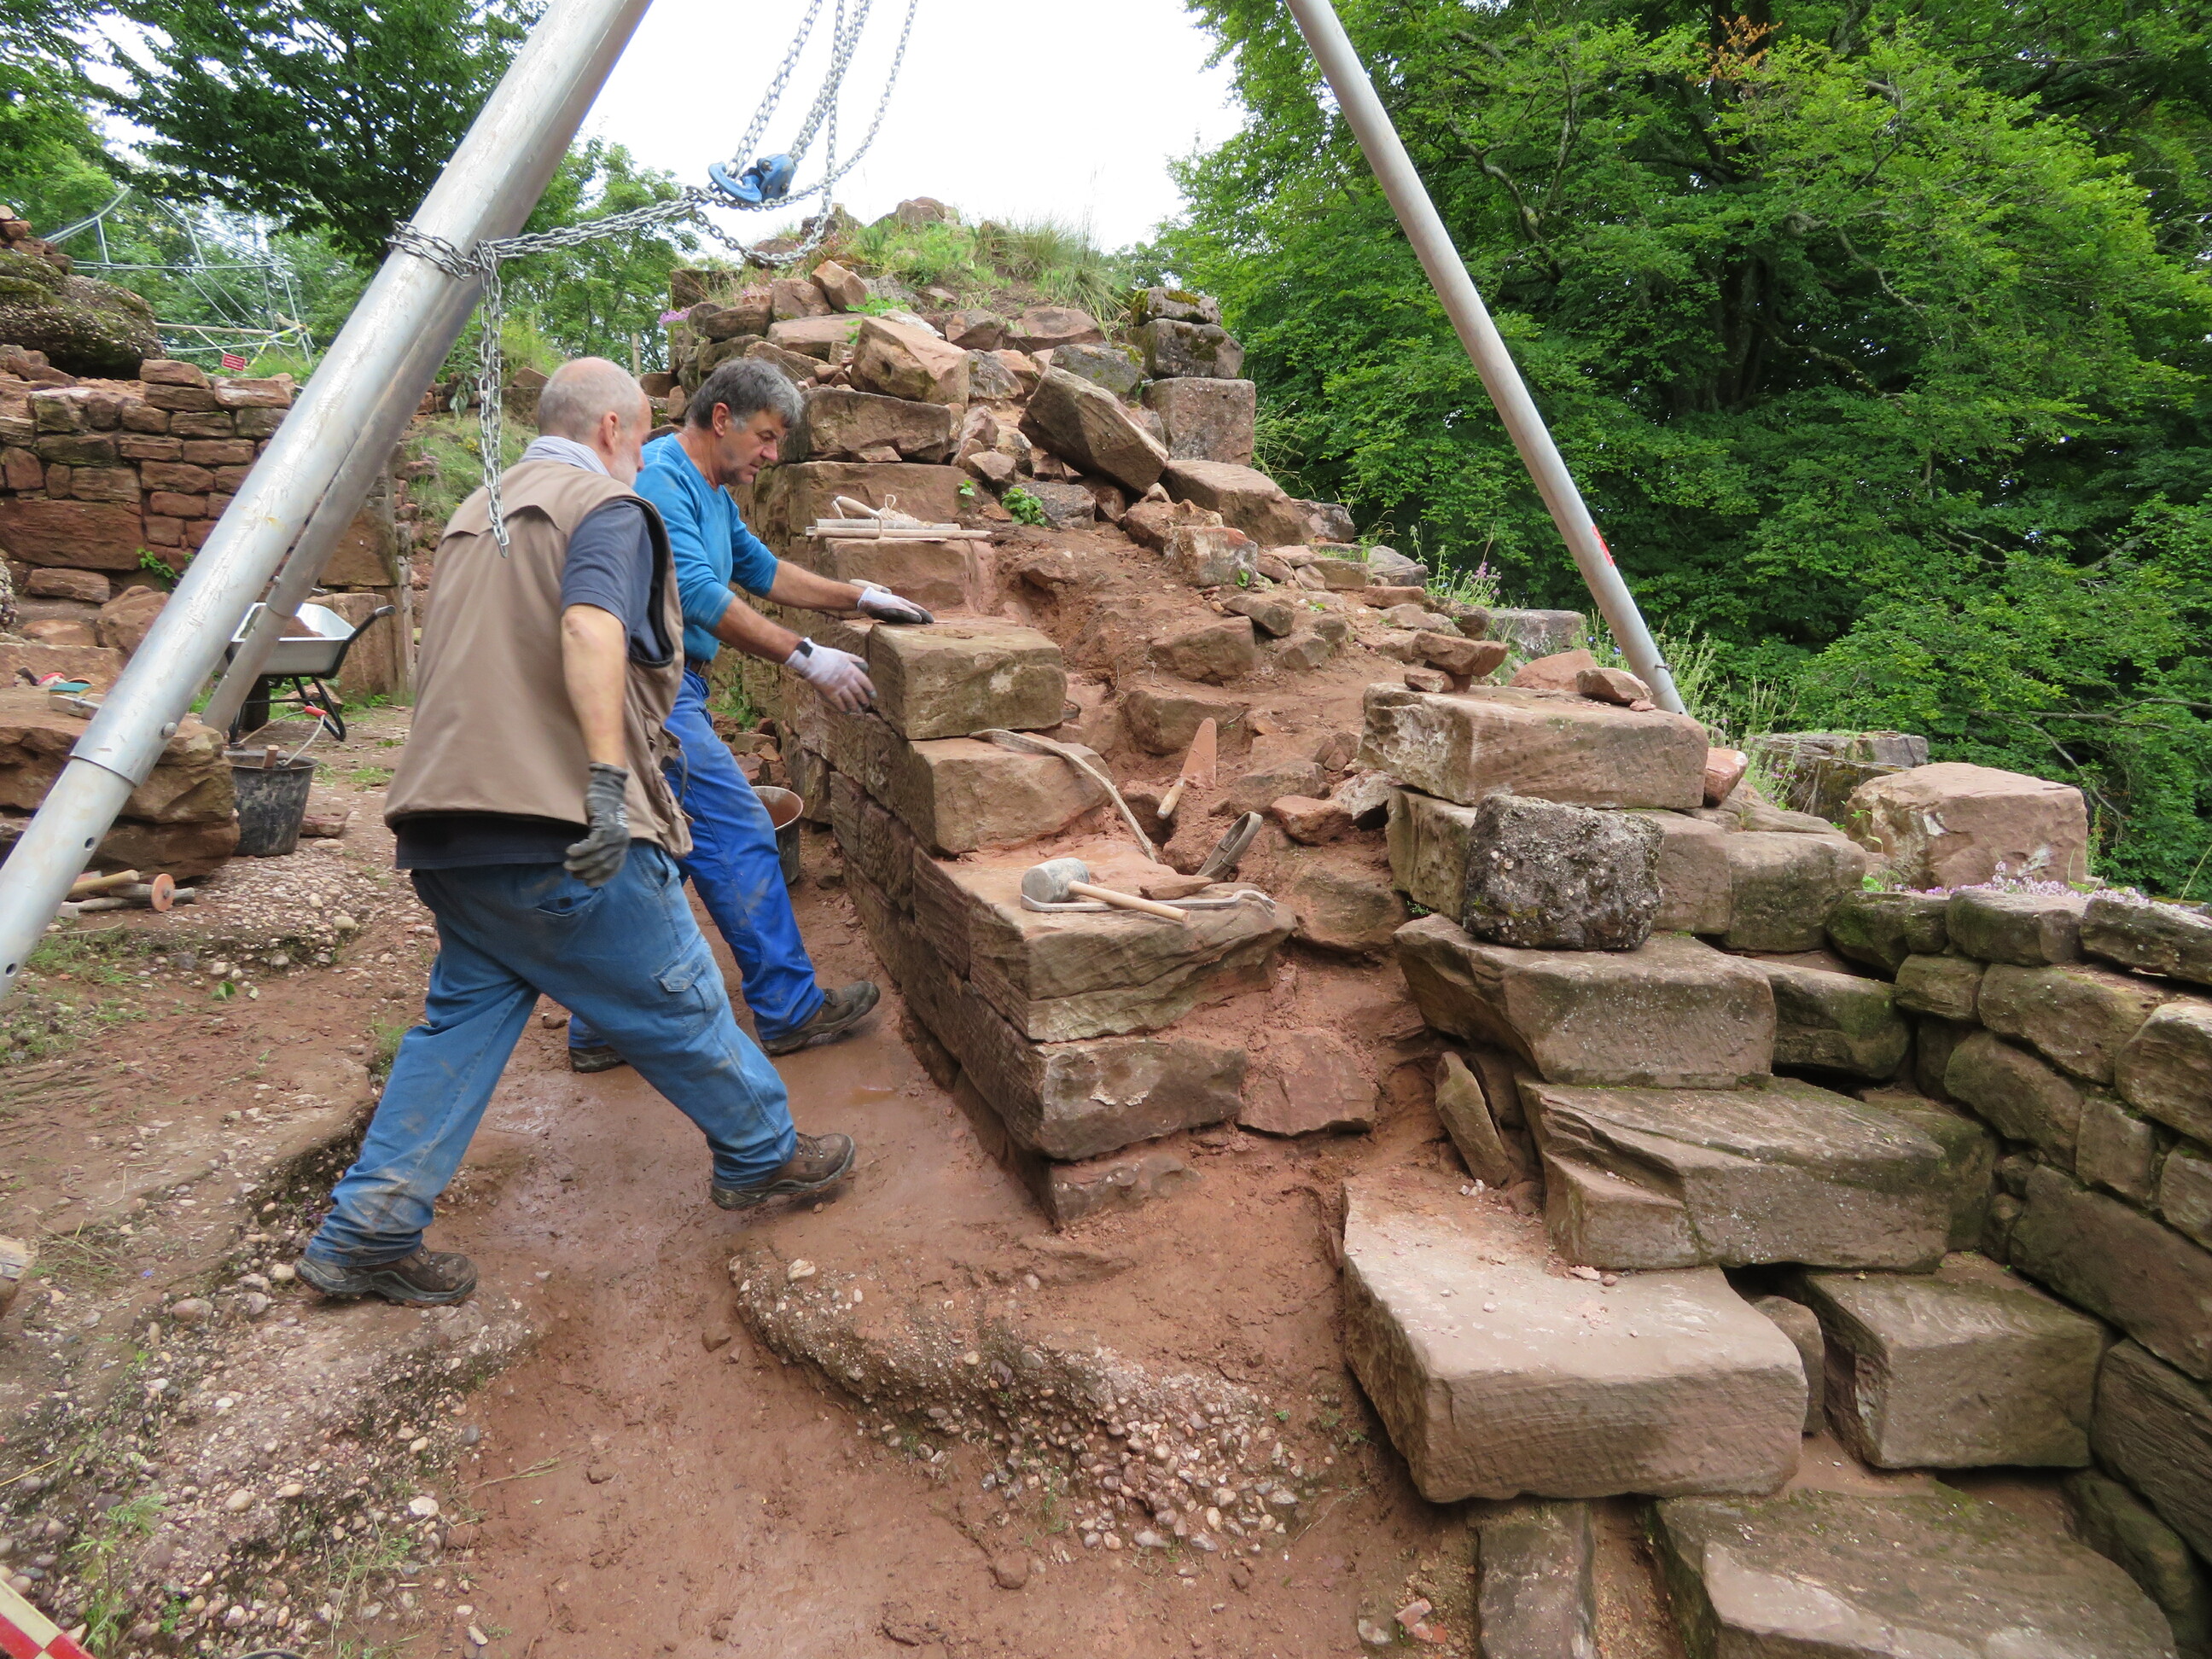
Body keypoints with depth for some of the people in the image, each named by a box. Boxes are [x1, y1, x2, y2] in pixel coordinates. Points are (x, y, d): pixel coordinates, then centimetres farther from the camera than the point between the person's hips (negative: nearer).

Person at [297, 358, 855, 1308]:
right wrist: (612, 776, -29)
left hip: (447, 820, 9)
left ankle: (365, 1235, 17)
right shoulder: (606, 507, -4)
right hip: (556, 828, -9)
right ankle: (762, 1156, 24)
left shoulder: (475, 514, 24)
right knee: (675, 1002, 7)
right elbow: (590, 629, -24)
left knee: (466, 1013, 15)